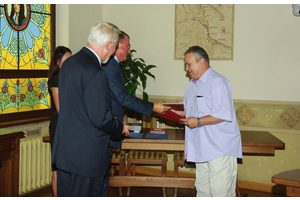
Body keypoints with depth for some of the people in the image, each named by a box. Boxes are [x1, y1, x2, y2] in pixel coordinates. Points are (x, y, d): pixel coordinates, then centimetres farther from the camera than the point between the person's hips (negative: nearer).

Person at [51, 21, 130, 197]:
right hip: (87, 155, -9)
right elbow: (101, 118, -22)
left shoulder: (69, 63, 6)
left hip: (63, 150, 9)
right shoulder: (96, 74, -22)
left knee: (65, 195, 17)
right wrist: (120, 128, -1)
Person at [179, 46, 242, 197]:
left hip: (220, 149, -9)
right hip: (202, 149, 9)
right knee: (202, 190, 15)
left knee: (220, 193, -7)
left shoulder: (217, 82, -12)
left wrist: (199, 121, -20)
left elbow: (224, 114, -21)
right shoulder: (193, 84, 18)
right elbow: (187, 109, 28)